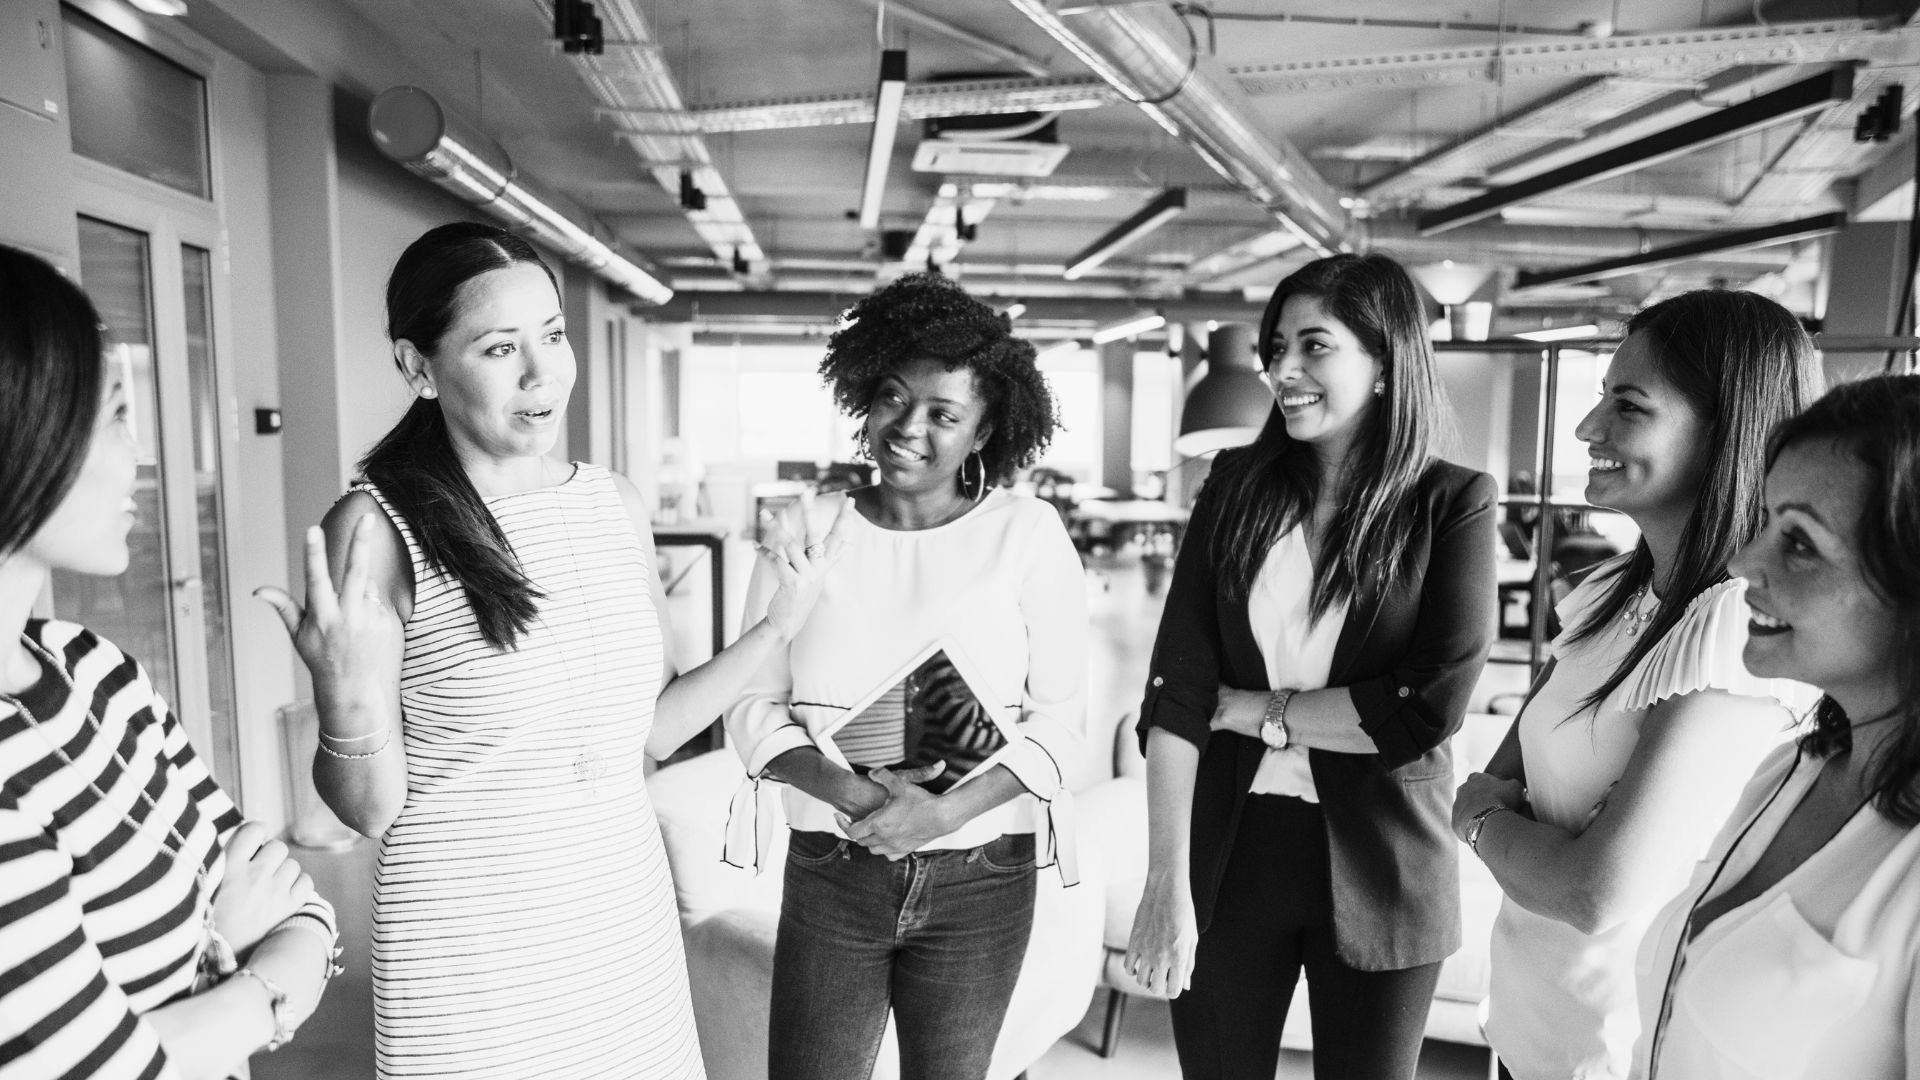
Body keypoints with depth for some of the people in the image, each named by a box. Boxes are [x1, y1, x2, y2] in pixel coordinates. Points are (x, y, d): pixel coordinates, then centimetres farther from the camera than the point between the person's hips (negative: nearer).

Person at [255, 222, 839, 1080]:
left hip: (630, 924, 5)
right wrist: (348, 704, -27)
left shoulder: (615, 503, 1)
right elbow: (371, 811, -9)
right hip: (473, 961, -4)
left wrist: (776, 626, 2)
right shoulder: (379, 528, -14)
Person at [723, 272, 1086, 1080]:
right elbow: (754, 705, -1)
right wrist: (850, 792, -17)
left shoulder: (1028, 534, -6)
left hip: (981, 881, 0)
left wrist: (944, 811, -17)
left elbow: (1060, 715, -6)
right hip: (829, 874, 1)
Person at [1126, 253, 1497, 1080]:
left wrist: (1249, 709, -11)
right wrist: (1167, 884, -14)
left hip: (1376, 869, -1)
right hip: (1228, 850, 2)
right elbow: (1174, 691, -8)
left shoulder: (1453, 505, -6)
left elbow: (1426, 709, -15)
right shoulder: (1237, 486, -1)